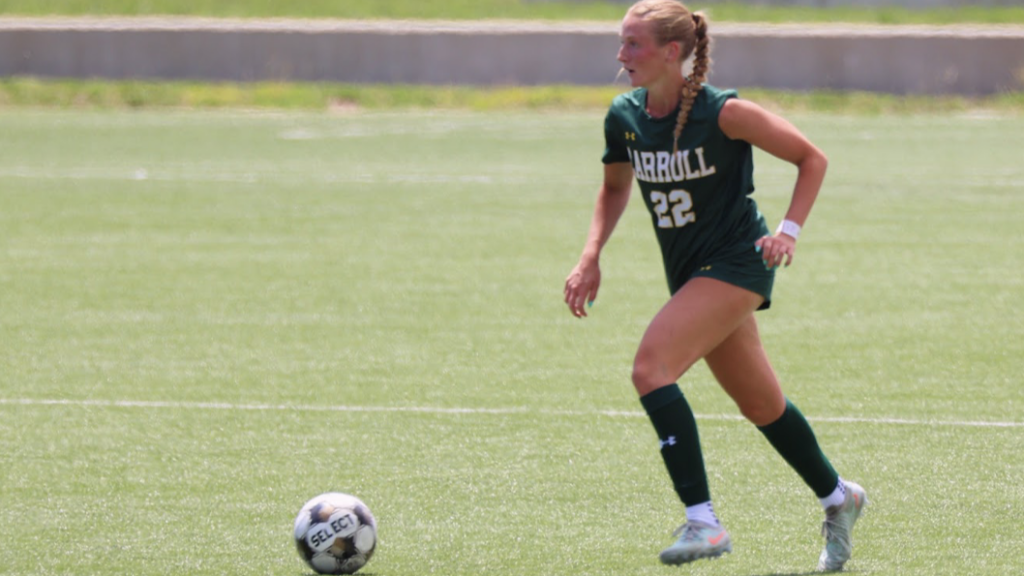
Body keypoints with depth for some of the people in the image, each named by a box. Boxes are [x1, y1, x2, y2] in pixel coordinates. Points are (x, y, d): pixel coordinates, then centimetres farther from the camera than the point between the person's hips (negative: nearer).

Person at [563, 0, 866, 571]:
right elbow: (615, 186, 18)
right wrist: (591, 256, 5)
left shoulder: (723, 112, -20)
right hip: (691, 269, 7)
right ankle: (838, 498, 40)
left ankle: (703, 522, -23)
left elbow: (812, 159, -9)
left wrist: (789, 231, -18)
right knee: (760, 403, 17)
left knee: (652, 366, -24)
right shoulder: (625, 116, -3)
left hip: (737, 261, -7)